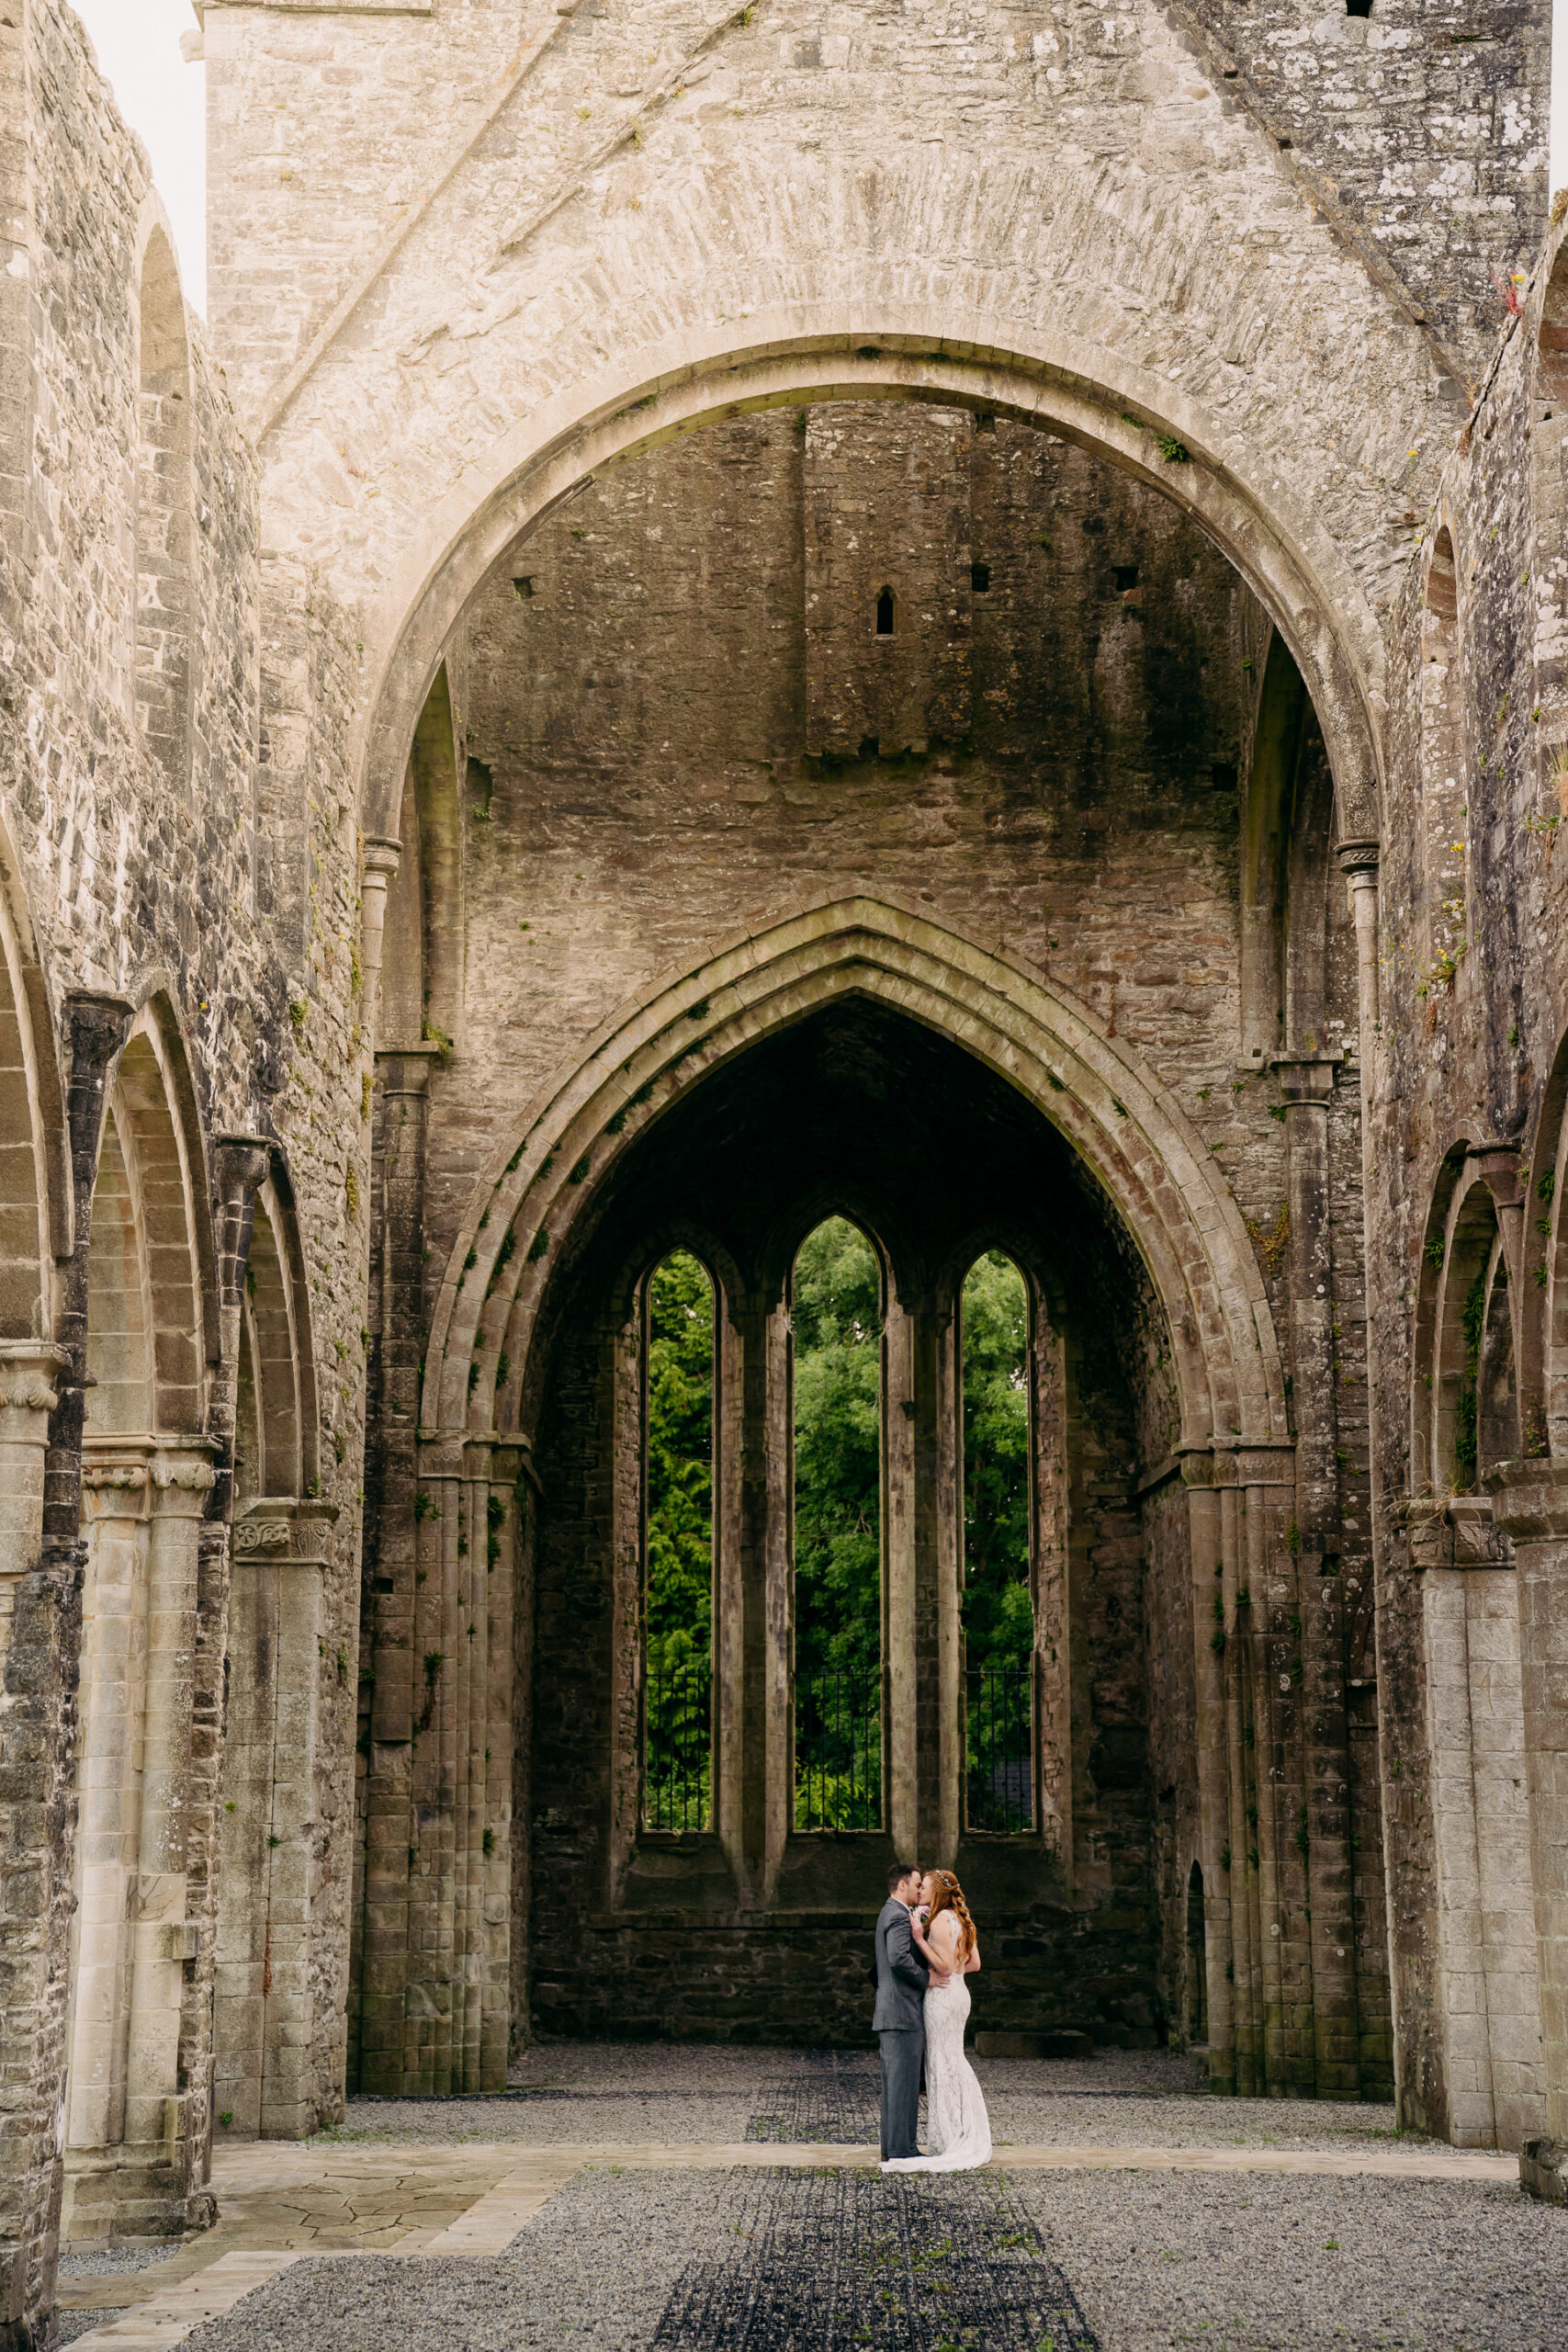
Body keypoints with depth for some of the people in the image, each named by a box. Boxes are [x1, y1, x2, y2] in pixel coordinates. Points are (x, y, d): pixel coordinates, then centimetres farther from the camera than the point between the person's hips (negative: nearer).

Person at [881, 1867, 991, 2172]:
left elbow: (945, 1967, -20)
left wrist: (920, 1939, -19)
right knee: (954, 2064, 14)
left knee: (943, 2064, -2)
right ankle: (971, 2141, 17)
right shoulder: (961, 1920, 13)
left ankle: (953, 2144, 2)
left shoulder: (940, 1921, -15)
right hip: (958, 1993, 9)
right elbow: (974, 1963, 14)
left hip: (942, 1996, -9)